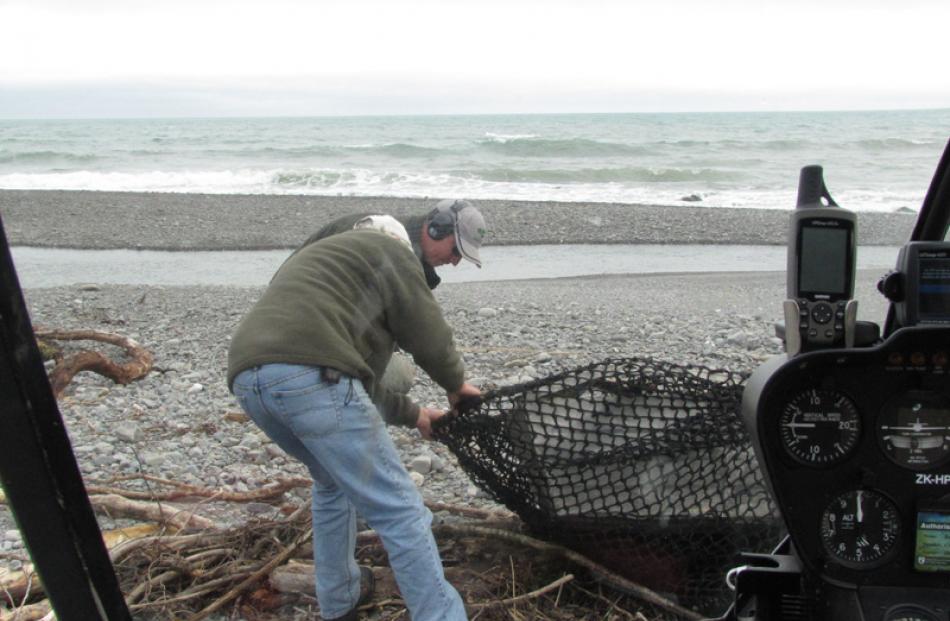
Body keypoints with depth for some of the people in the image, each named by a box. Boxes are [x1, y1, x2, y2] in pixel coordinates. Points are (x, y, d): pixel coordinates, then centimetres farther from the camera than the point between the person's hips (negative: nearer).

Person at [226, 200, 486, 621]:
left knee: (334, 481, 31)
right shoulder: (390, 252, 14)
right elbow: (429, 336, 6)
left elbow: (362, 372, 38)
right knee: (398, 508, -3)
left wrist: (412, 414, 40)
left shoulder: (326, 255, 39)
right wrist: (456, 385, 26)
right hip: (311, 377, -9)